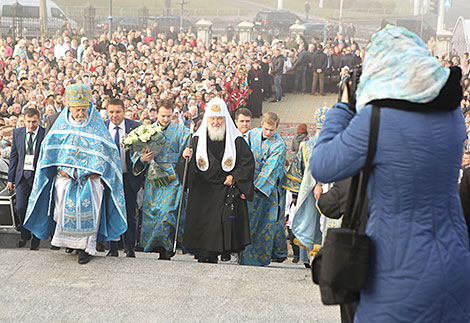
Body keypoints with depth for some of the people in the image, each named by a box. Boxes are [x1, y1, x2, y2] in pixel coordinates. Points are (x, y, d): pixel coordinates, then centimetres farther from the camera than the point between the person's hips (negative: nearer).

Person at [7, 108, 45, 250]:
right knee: (20, 208, -1)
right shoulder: (17, 133, 6)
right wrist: (11, 178, 8)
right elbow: (13, 156, 10)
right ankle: (25, 235, 23)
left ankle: (36, 239, 20)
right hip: (22, 176, 3)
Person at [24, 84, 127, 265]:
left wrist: (95, 171, -9)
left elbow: (107, 150, 0)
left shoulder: (96, 125, 1)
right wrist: (59, 168, -4)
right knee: (65, 206, -6)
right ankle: (69, 241, 12)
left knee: (88, 207, -10)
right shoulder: (61, 124, 5)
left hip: (90, 177, -2)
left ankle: (86, 247, -3)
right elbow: (49, 147, 8)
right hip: (66, 175, 2)